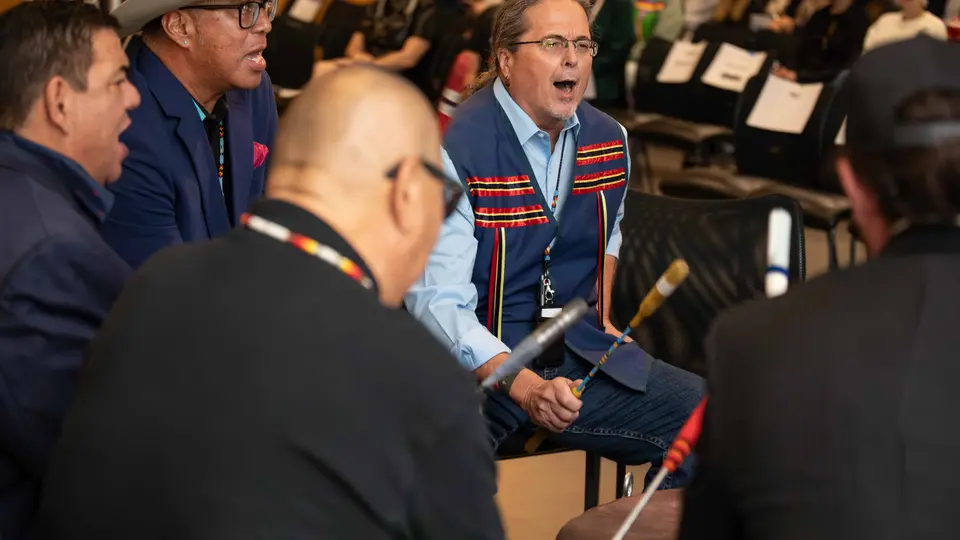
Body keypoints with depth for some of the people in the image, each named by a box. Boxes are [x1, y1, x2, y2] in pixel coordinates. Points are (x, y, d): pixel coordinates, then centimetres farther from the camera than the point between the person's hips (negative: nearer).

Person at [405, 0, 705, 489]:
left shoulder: (608, 140, 6)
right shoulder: (456, 151, -17)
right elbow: (438, 301, -22)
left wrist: (601, 317, 13)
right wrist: (525, 388, -33)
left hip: (579, 354, 7)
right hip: (479, 362, -7)